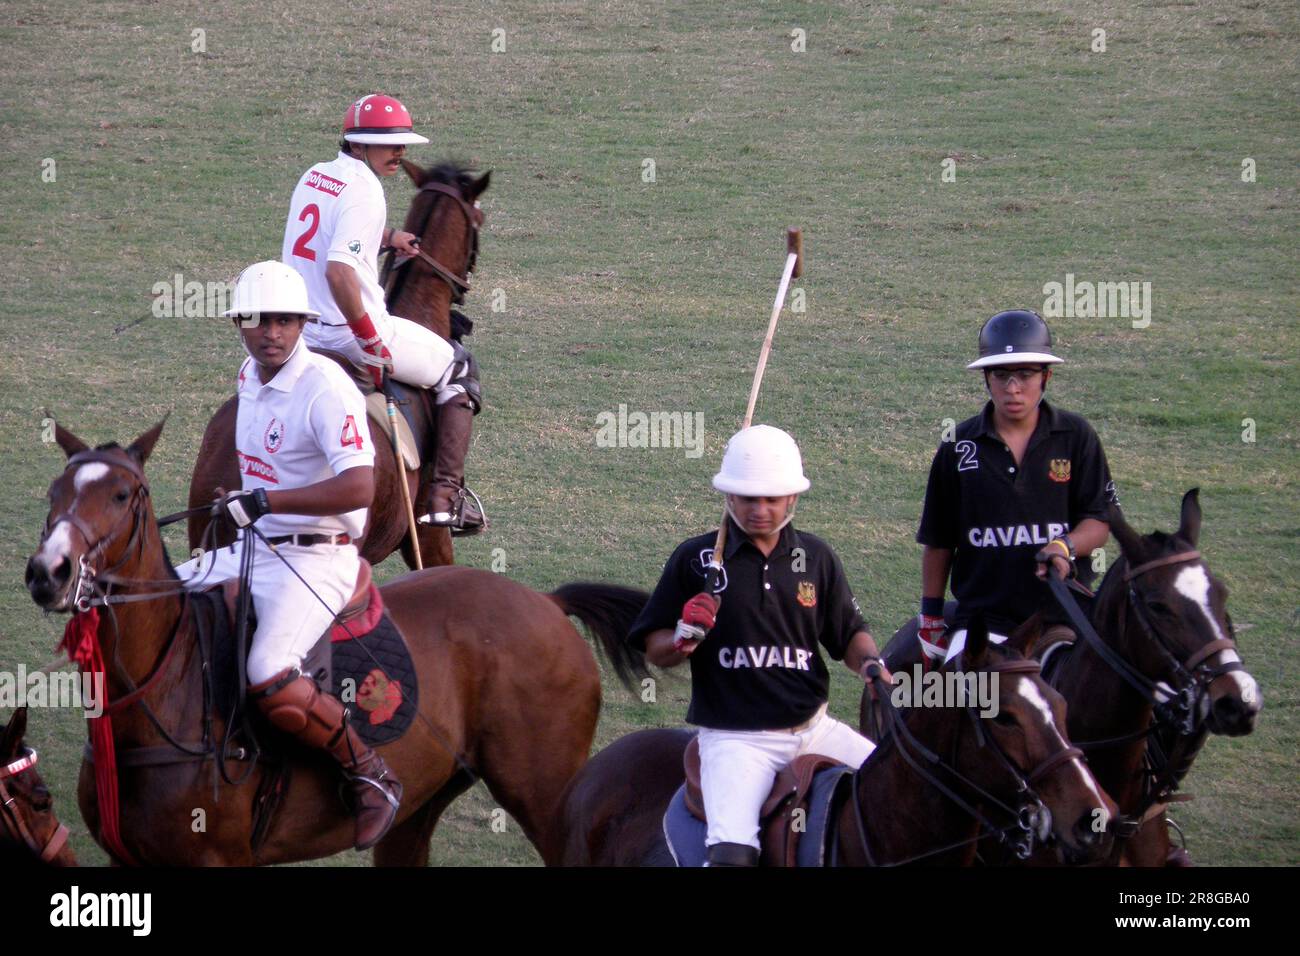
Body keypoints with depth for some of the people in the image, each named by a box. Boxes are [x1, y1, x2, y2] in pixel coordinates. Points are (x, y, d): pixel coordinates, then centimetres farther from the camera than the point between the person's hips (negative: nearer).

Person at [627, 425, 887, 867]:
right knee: (733, 854, -27)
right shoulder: (696, 560, 1)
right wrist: (683, 639, -17)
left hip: (813, 728, 4)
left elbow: (850, 635, 16)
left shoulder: (816, 558, 10)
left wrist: (870, 663, -6)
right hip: (735, 738, -4)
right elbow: (655, 650, 6)